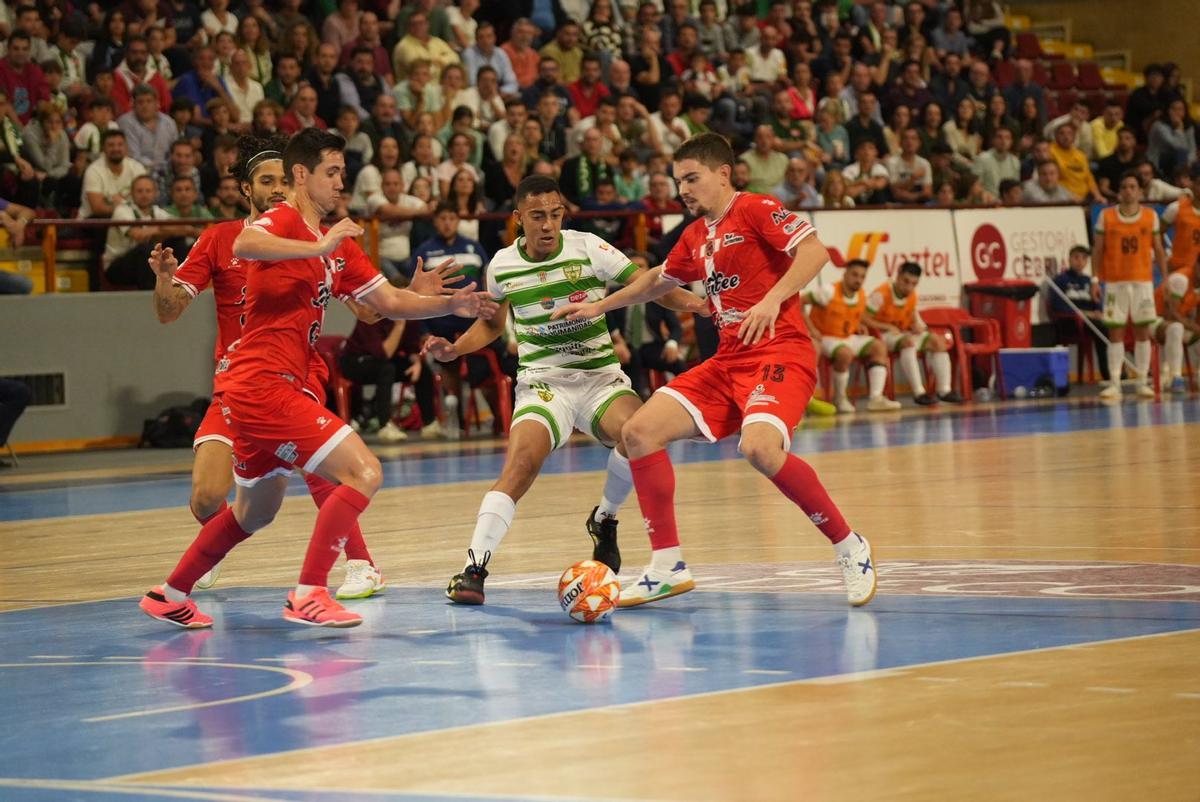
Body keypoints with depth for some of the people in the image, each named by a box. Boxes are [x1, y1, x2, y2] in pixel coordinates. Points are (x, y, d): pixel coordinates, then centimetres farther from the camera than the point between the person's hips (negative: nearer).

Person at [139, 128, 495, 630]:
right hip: (262, 384, -10)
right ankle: (309, 595, -16)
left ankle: (170, 596, 35)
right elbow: (244, 246, -33)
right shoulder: (282, 220, -9)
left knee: (257, 510, 26)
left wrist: (450, 304, 3)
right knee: (363, 472, -16)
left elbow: (390, 302, 17)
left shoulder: (337, 244, 17)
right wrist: (319, 247, -35)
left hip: (251, 389, 10)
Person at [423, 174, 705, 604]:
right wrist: (453, 349, 4)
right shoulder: (502, 266, 3)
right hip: (542, 382, 0)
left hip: (601, 377, 0)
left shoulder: (588, 248, -5)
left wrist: (691, 301, -27)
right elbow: (492, 323, 21)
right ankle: (473, 567, -28)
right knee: (521, 463, -27)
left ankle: (604, 520, 0)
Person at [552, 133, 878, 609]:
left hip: (780, 351, -8)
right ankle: (667, 567, 3)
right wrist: (599, 307, 37)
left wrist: (773, 299, -29)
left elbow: (814, 250, -18)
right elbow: (659, 281, 37)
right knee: (639, 432, -3)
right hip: (727, 360, 8)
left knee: (760, 447, -34)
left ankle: (850, 548, -15)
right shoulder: (696, 236, 19)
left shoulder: (755, 210, -5)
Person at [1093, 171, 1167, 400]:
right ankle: (1114, 383, 0)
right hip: (1115, 282, -1)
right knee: (1115, 332, -2)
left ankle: (1143, 382, 8)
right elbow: (1099, 250, 3)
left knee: (1143, 331, 2)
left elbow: (1158, 249, 8)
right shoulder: (1106, 216, 1)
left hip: (1143, 280, 1)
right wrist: (1096, 279, -4)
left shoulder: (1150, 216, 5)